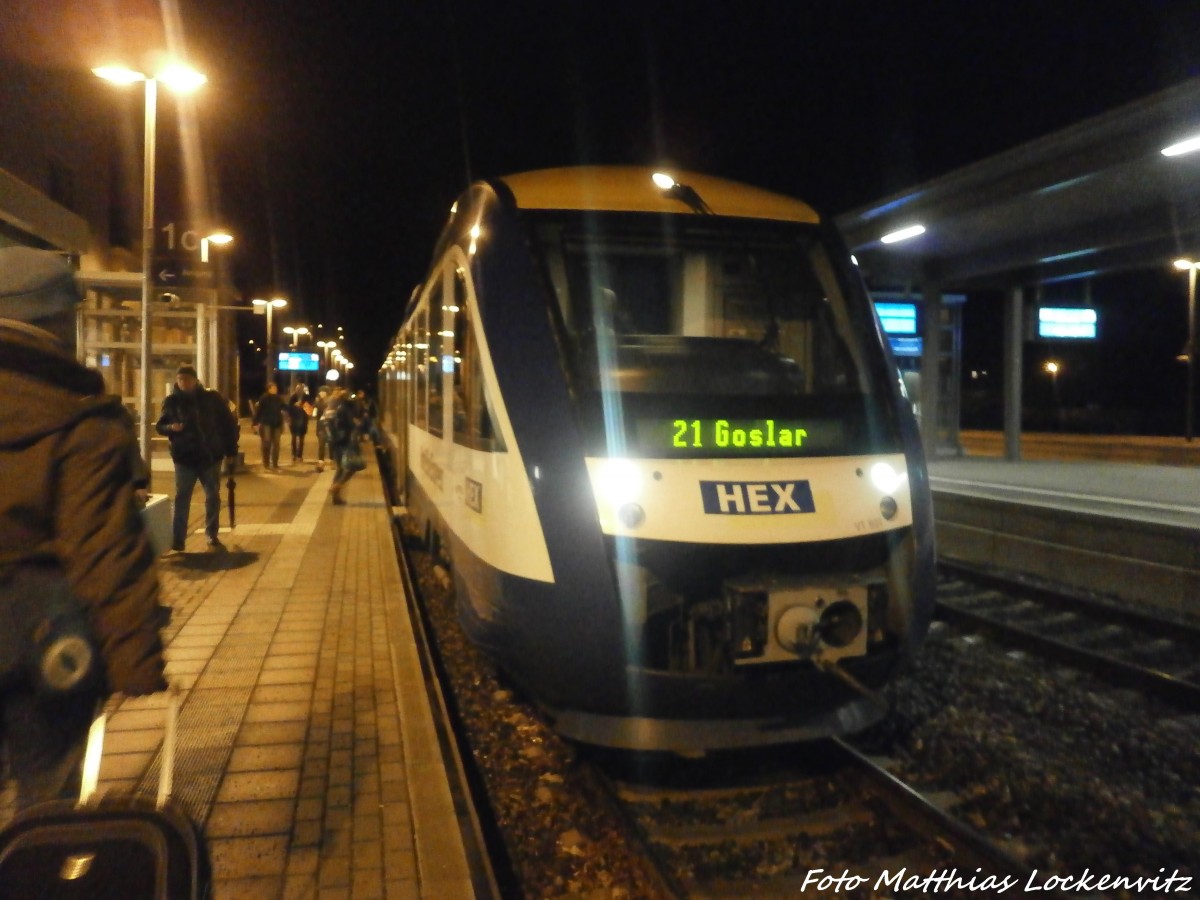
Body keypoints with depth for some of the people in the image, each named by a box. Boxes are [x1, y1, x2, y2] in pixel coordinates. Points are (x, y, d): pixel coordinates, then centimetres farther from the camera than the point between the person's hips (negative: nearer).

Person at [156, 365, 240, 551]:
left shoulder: (212, 398, 0)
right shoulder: (171, 401, 0)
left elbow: (229, 423, 4)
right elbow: (160, 426, 5)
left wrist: (231, 450, 2)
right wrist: (171, 427, -19)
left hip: (211, 456, 1)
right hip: (184, 458, -1)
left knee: (213, 498, 9)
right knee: (181, 499, -1)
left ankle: (212, 537, 23)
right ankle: (176, 541, 1)